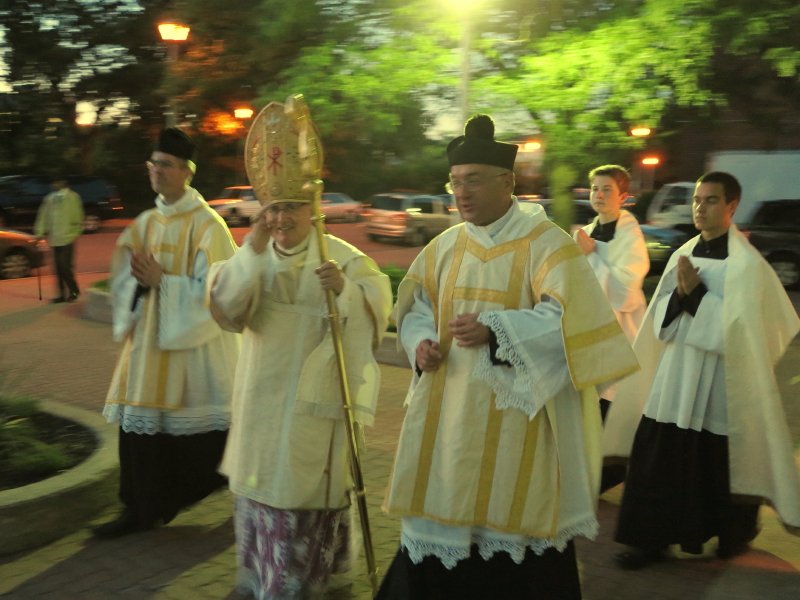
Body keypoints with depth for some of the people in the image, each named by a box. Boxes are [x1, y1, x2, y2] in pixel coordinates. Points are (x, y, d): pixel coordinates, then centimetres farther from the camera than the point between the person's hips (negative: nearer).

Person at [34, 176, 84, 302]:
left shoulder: (72, 197, -2)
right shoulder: (49, 198, 13)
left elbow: (77, 216, -3)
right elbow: (43, 215, 13)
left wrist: (77, 231, -7)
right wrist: (40, 232, 8)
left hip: (67, 237, -5)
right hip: (55, 238, 5)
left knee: (65, 266, -9)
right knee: (58, 268, 6)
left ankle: (73, 291, 7)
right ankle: (62, 294, 13)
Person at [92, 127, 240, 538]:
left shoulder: (206, 225, -11)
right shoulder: (145, 223, 10)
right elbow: (124, 279, 10)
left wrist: (161, 279, -19)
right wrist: (138, 280, -12)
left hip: (193, 343, -6)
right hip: (148, 338, 6)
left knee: (206, 428, 4)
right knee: (141, 423, 5)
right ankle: (141, 509, 17)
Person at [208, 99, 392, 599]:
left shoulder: (342, 256, -8)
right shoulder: (252, 256, 4)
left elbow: (378, 309, -17)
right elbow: (225, 309, -10)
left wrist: (344, 289, -35)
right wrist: (251, 254, -20)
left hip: (316, 392, -4)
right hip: (264, 392, 5)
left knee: (308, 481, 4)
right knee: (263, 478, 15)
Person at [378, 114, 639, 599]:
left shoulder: (546, 243, -9)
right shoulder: (445, 246, 8)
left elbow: (568, 319, -17)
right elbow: (416, 307, 16)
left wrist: (493, 331, -27)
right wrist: (422, 341, -6)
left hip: (512, 418, -5)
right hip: (448, 414, 5)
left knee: (510, 521, 3)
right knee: (442, 512, 11)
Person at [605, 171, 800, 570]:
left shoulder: (746, 264, -10)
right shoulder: (682, 255, 7)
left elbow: (738, 326, -17)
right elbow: (661, 320, 7)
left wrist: (695, 291, -16)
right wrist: (680, 292, -12)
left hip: (721, 383, -5)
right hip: (675, 377, 5)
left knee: (719, 466, 9)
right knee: (658, 461, 4)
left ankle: (735, 536, 34)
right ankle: (652, 538, 17)